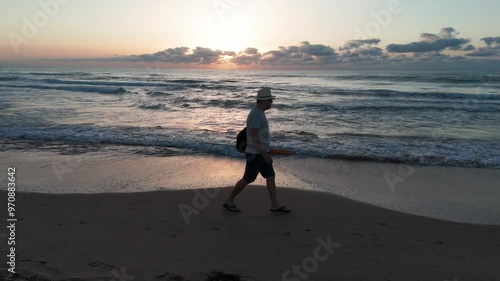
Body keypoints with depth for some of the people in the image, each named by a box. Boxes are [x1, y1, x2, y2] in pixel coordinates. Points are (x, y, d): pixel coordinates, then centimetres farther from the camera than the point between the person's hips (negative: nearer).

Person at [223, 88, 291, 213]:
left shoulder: (257, 112, 11)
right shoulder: (256, 114, -23)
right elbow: (253, 137, -28)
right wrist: (265, 154, -28)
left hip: (259, 153, 10)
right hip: (256, 154, -10)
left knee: (271, 177, 8)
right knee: (247, 180, 1)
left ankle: (275, 205, 13)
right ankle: (229, 201, 15)